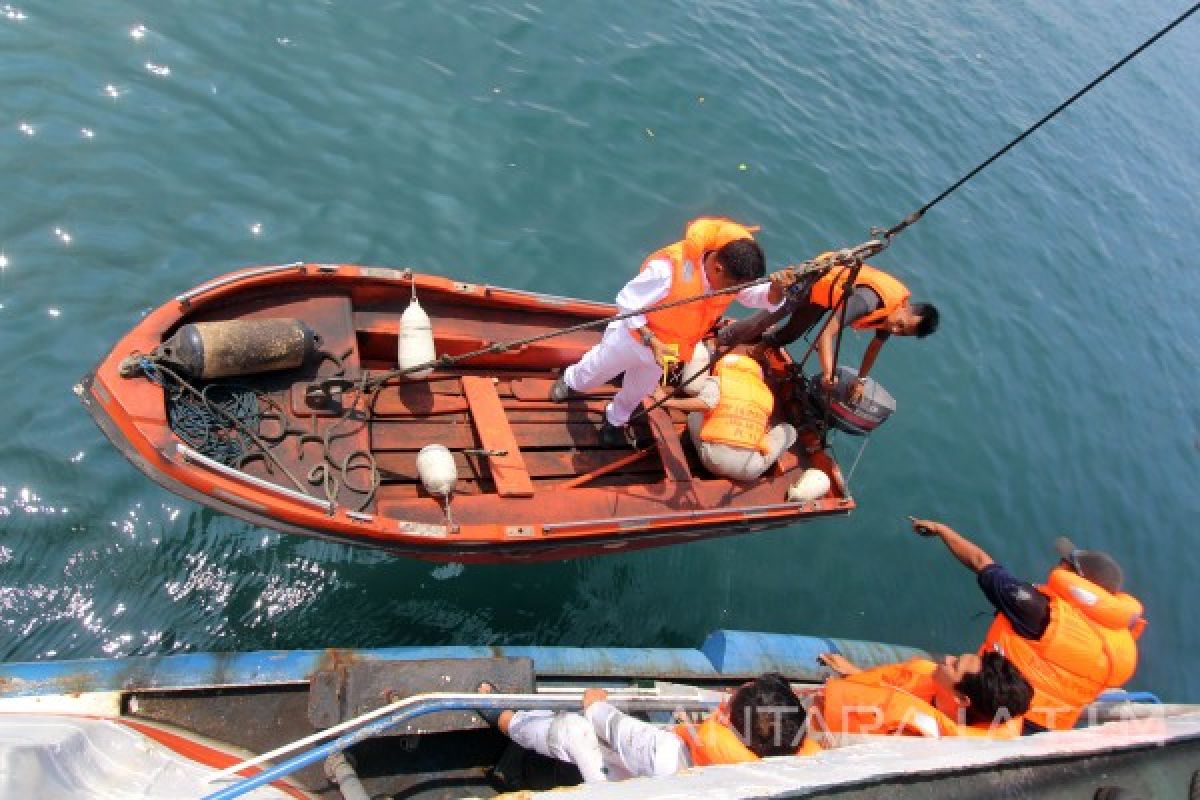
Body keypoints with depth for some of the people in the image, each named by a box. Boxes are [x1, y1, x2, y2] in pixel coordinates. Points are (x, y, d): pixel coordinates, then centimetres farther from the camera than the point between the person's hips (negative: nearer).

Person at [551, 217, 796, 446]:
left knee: (639, 391, 29)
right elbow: (627, 303, -31)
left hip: (667, 348, 5)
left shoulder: (733, 272, -24)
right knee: (597, 371, 25)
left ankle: (615, 420, 59)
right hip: (633, 337, -5)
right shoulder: (670, 269, -42)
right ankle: (571, 381, 60)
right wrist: (652, 342, -38)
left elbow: (763, 299, -13)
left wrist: (777, 288, -37)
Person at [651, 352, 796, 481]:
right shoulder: (767, 393, 16)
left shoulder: (717, 381, 7)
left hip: (714, 463, -2)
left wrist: (667, 401, -7)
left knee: (694, 416, 27)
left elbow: (705, 403, -14)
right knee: (788, 429, 25)